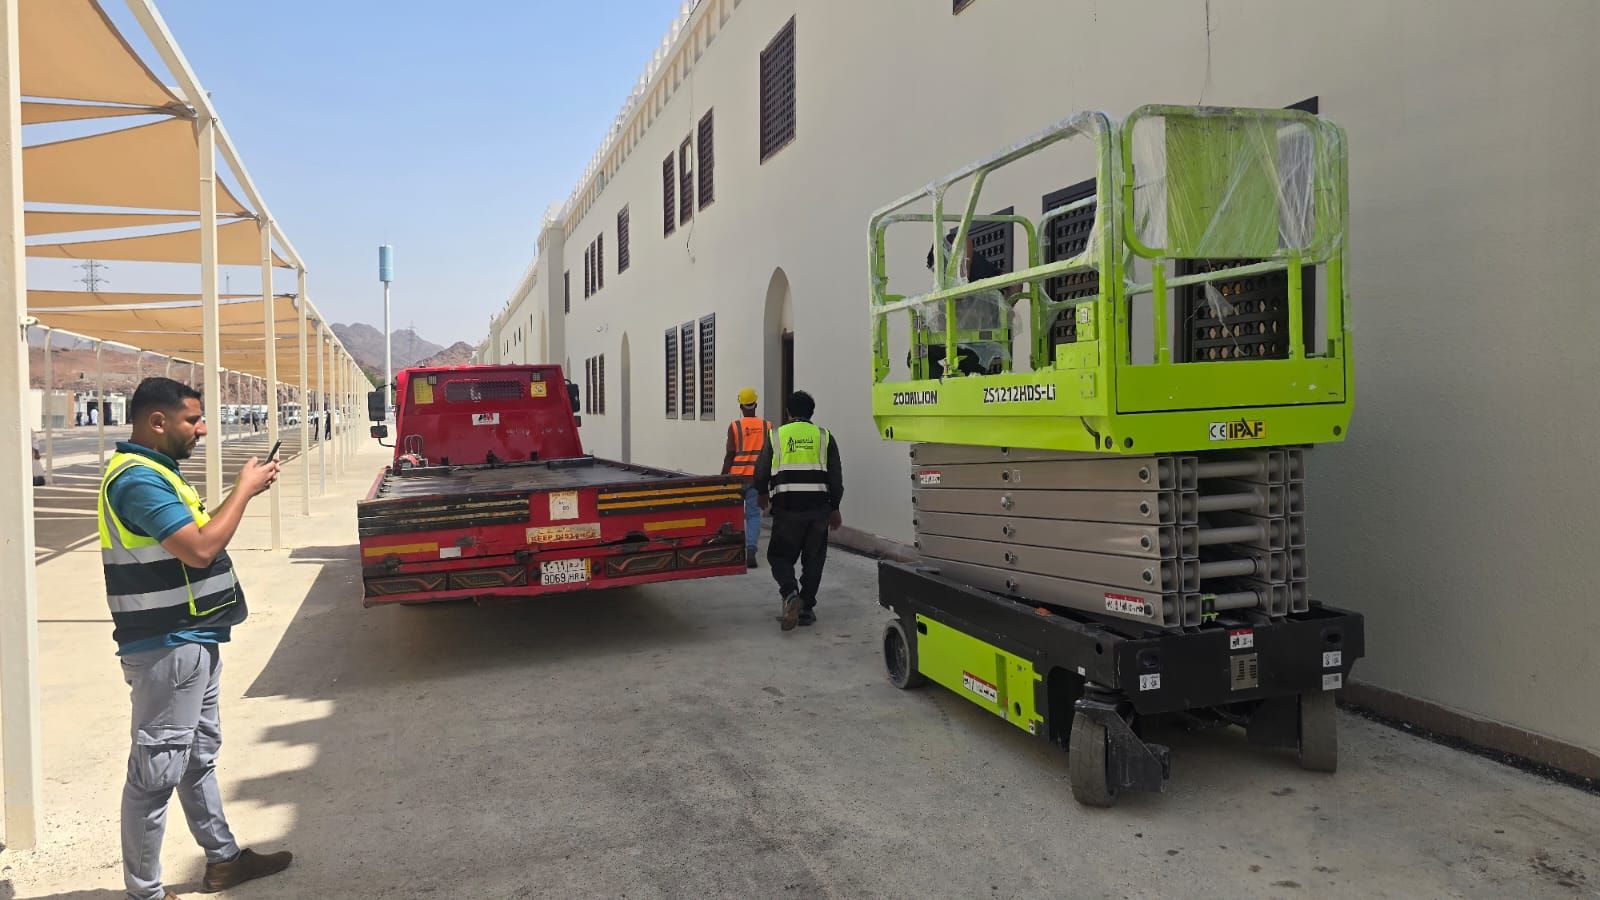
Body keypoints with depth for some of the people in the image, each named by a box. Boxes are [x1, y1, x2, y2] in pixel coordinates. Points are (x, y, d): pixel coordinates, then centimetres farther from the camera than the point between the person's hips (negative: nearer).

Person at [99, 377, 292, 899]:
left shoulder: (155, 473, 14)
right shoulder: (137, 479, -20)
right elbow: (200, 549, -26)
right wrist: (245, 490, -17)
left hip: (193, 641, 11)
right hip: (166, 649, -11)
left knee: (199, 756, 20)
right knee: (156, 771, 0)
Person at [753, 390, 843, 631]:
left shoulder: (776, 436, 7)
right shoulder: (824, 437, 8)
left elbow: (761, 472, 11)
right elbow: (836, 477, 7)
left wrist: (762, 493, 31)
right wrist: (834, 508, 16)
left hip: (786, 507, -1)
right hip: (818, 507, 1)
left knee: (780, 555, 10)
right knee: (813, 559, 13)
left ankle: (790, 594, -15)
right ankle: (806, 609, 14)